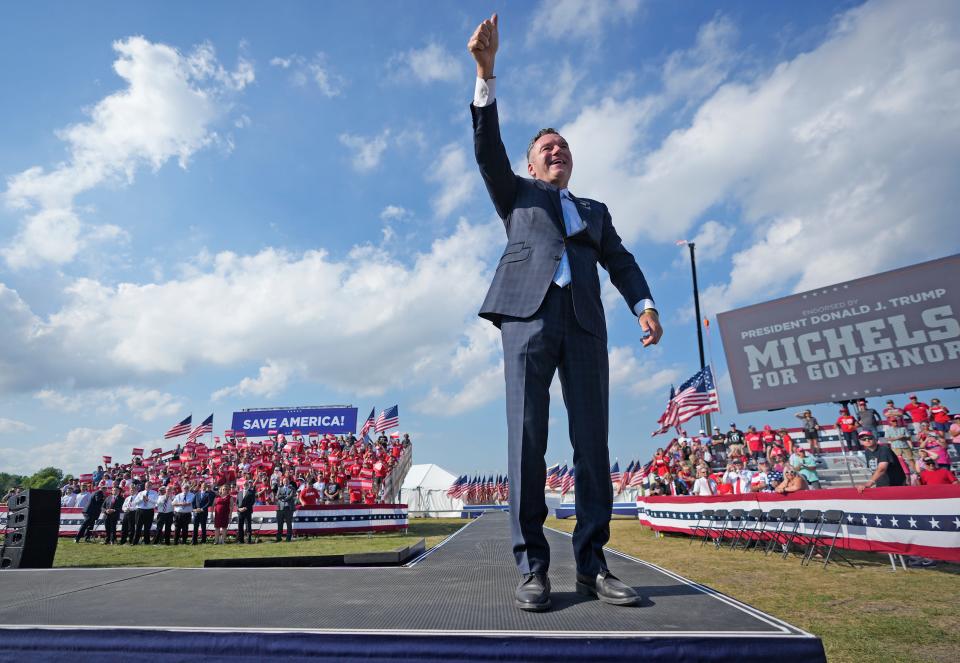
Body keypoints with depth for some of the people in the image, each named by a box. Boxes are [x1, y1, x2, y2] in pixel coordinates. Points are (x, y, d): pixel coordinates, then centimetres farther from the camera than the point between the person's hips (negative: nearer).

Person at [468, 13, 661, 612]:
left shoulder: (596, 211, 30)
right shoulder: (517, 195, 25)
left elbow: (620, 261, 18)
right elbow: (489, 149, 9)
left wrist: (645, 305, -1)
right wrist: (486, 73, -1)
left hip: (585, 320, 3)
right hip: (529, 312, -2)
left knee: (593, 440, -3)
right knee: (527, 437, -9)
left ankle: (592, 564, 4)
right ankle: (532, 567, -3)